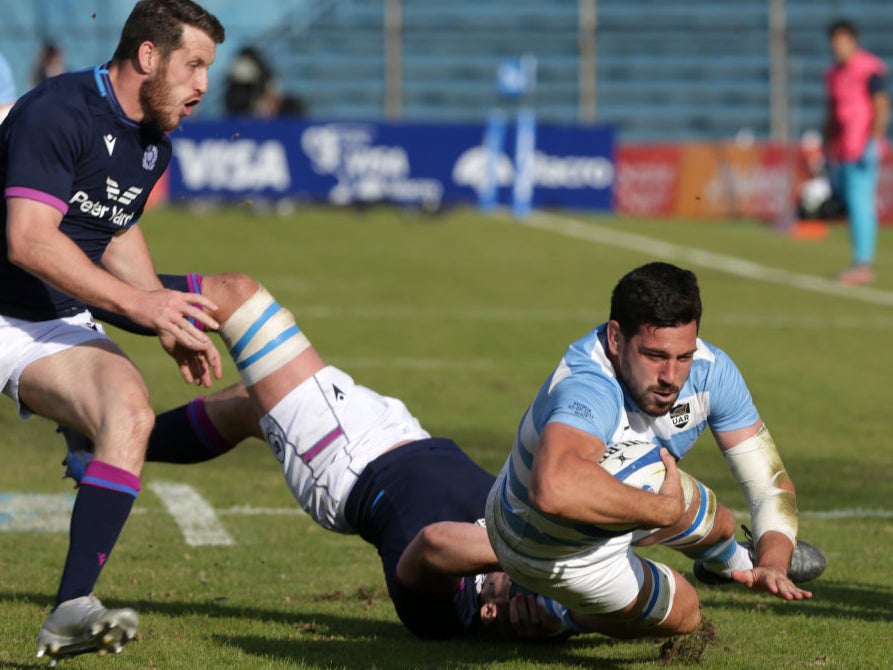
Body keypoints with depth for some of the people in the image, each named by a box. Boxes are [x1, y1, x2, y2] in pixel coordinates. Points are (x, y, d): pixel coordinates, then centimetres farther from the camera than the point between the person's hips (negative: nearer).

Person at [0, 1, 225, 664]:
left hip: (62, 327, 6)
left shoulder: (154, 146, 9)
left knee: (130, 412, -23)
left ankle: (72, 610, -31)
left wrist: (170, 323, 23)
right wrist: (136, 303, -28)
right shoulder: (55, 113, -19)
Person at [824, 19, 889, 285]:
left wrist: (874, 141, -22)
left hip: (862, 151, -8)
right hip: (840, 152, 8)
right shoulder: (833, 73, 17)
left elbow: (882, 106, -13)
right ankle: (863, 265, 14)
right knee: (854, 205, 8)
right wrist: (828, 150, 22)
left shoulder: (870, 69, -8)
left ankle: (863, 264, -13)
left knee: (860, 203, -12)